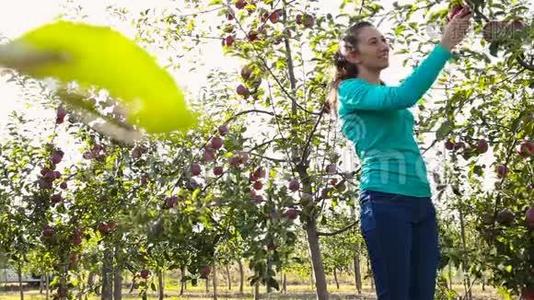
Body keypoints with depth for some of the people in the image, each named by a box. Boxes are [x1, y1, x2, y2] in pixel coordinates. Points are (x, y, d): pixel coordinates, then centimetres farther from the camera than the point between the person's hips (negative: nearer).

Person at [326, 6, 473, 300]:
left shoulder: (389, 90, 23)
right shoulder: (350, 90, -4)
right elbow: (404, 96, -18)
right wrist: (444, 45, -16)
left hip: (421, 200, 8)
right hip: (385, 201, -8)